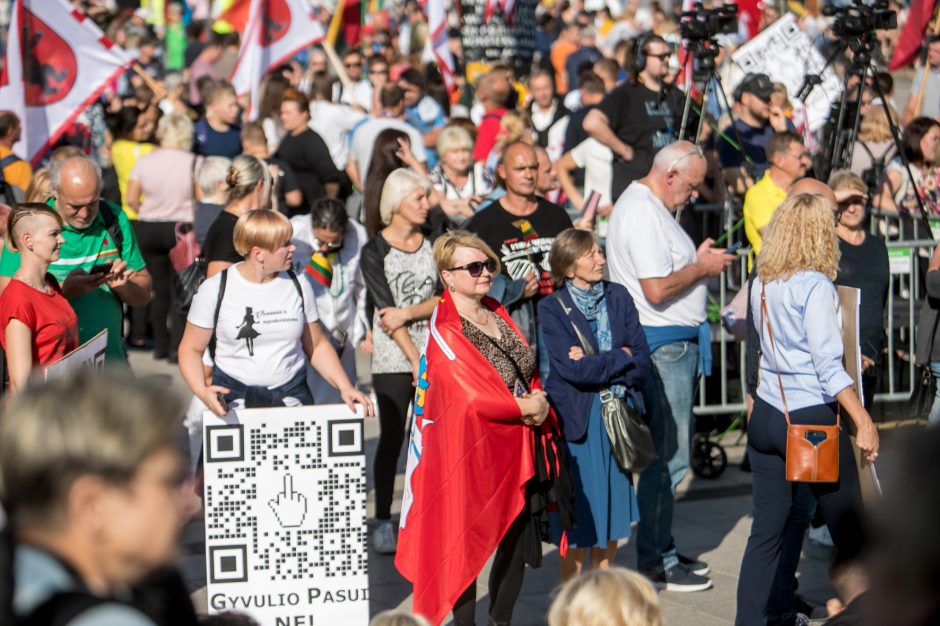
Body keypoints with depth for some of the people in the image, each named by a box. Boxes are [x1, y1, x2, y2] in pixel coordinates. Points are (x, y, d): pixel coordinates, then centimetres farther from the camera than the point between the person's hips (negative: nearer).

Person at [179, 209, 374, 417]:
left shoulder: (298, 286, 6)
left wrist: (344, 387, 2)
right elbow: (191, 348, 3)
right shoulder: (215, 290, -2)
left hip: (292, 396, 3)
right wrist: (201, 391, -15)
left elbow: (317, 345, 15)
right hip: (233, 398, -2)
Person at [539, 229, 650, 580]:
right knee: (579, 513, -2)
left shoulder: (618, 297, 6)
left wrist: (595, 365, -13)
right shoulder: (552, 308, -6)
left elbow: (642, 362, 0)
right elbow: (571, 369, -17)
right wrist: (622, 356, -8)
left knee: (612, 508, 8)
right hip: (576, 419, -4)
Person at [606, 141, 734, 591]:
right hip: (664, 345, -11)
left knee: (671, 450, 16)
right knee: (667, 456, -7)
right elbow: (657, 288, -24)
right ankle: (655, 563, -1)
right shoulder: (643, 214, -18)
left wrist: (698, 260, 9)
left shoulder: (645, 205, 16)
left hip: (673, 342, 11)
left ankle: (662, 549, 25)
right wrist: (702, 268, -12)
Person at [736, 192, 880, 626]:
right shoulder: (815, 286, -14)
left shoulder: (762, 284, 7)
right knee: (849, 534, 6)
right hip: (813, 421, -7)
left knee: (767, 530, 7)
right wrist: (863, 422, -14)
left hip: (766, 417, 7)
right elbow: (828, 365, -17)